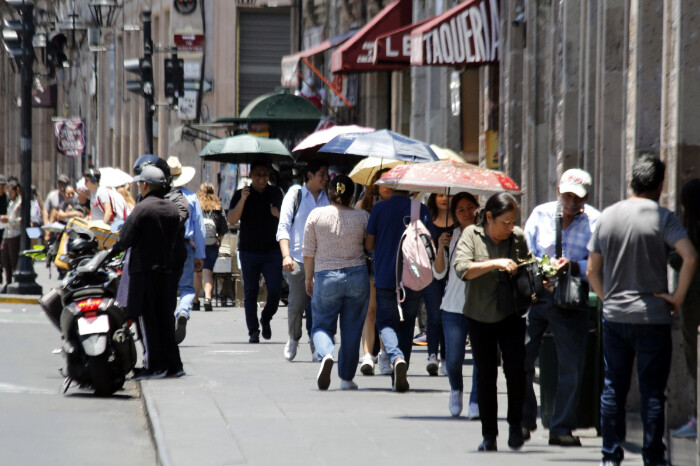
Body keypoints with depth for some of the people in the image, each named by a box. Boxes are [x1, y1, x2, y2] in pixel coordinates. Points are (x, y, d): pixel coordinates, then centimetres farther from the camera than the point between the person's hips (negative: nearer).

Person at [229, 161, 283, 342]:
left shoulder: (276, 194, 9)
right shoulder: (241, 195, 2)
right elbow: (232, 220, -9)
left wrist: (278, 214, -4)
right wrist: (242, 200, -20)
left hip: (272, 251, 1)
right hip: (249, 251, -1)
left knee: (275, 289, -9)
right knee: (250, 292, 1)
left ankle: (266, 319, 17)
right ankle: (253, 331, 8)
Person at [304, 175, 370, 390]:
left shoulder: (316, 215, -3)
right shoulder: (362, 217, -4)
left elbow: (308, 252, 1)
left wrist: (309, 278, 12)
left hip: (326, 277, -1)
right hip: (357, 276, 1)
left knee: (322, 325, 11)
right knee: (352, 329, 11)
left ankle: (326, 355, -20)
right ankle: (346, 378, 14)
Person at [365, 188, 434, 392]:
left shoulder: (379, 209, -4)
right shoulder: (422, 210, -3)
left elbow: (369, 244, -1)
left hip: (385, 277, -1)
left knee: (386, 322, 2)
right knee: (406, 325, 14)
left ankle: (397, 357, -27)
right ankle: (400, 377, 18)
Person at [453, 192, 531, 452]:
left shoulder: (518, 237, 0)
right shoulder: (472, 235, -6)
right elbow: (462, 268, -20)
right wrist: (496, 263, -29)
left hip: (511, 315, 1)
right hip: (479, 316, -1)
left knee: (515, 369, -10)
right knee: (486, 374, 3)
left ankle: (515, 424, 10)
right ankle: (489, 435, 11)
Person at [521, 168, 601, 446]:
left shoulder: (595, 222, -2)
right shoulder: (540, 215, 6)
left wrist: (574, 267, -23)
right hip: (534, 296, 2)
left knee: (572, 365, -1)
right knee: (522, 359, 1)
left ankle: (562, 428, 9)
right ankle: (524, 421, 19)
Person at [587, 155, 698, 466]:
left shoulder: (607, 216, 5)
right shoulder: (662, 218, -8)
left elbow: (592, 271, 8)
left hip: (613, 316, 4)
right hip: (652, 316, -4)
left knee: (613, 388, 10)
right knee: (652, 391, 2)